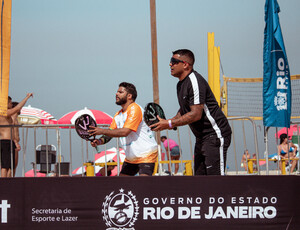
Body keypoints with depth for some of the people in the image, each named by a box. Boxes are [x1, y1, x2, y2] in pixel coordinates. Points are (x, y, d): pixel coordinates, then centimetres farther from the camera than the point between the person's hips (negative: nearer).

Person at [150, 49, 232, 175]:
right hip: (201, 137, 10)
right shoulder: (181, 84, 13)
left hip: (215, 135, -10)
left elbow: (196, 114, -24)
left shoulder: (195, 81, -18)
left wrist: (169, 124, -20)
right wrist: (169, 122, 7)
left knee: (215, 177, -14)